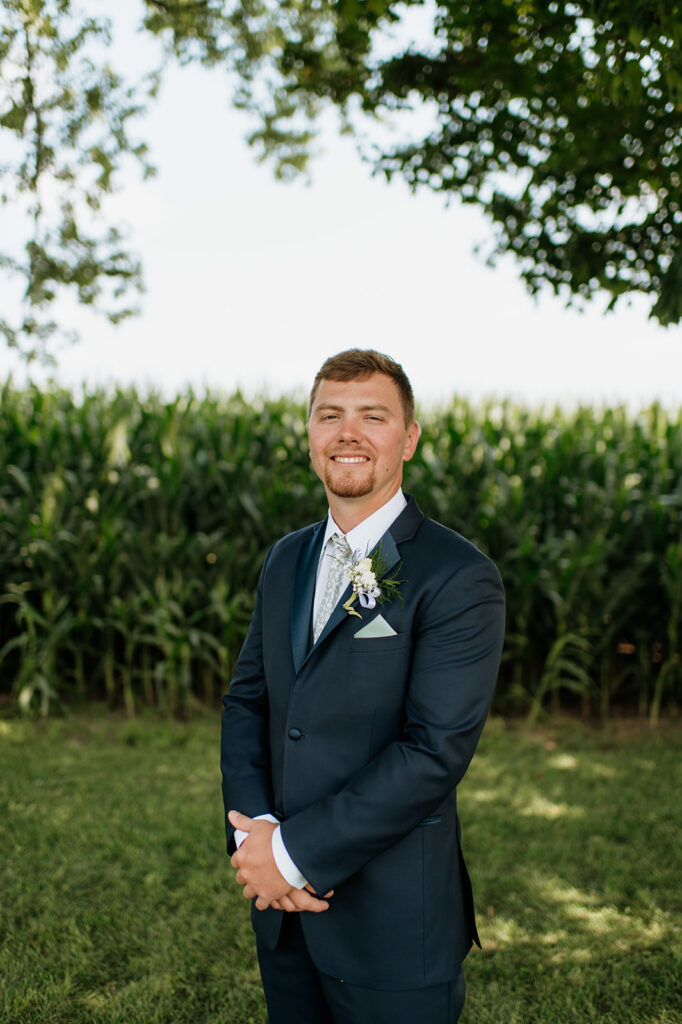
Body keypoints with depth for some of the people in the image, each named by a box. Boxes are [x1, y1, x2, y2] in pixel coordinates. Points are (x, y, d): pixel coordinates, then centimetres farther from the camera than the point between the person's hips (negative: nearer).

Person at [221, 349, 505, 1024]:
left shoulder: (460, 579, -15)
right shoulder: (285, 561, 7)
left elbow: (436, 750, -21)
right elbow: (246, 699, 7)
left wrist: (296, 850, -19)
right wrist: (253, 831, -10)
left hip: (393, 920, -5)